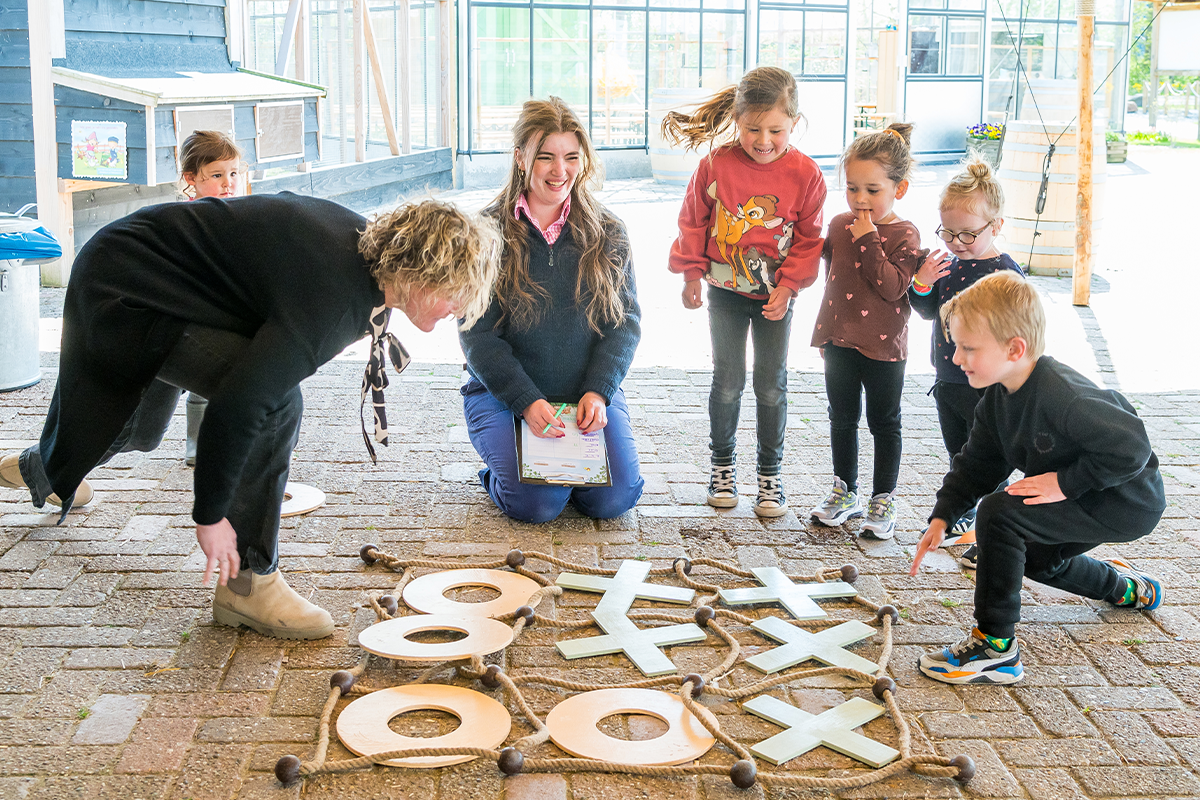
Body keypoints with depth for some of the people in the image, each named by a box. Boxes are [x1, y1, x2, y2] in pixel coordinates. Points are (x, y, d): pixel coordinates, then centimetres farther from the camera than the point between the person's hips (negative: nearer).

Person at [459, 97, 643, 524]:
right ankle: (497, 467, 13)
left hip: (591, 389, 2)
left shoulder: (608, 232, 3)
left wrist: (597, 391, -14)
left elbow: (626, 321, 2)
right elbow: (477, 334, -8)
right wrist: (527, 402, -20)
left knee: (614, 497, -17)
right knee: (537, 502, -21)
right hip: (503, 392, -2)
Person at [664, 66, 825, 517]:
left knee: (771, 385, 4)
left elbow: (808, 239, -2)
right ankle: (722, 463, 21)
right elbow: (693, 221, 1)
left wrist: (787, 286, -8)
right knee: (727, 381, 2)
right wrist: (691, 273, 1)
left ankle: (770, 472, 17)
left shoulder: (805, 174, -10)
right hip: (725, 291, 0)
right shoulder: (716, 165, -11)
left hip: (775, 293, 0)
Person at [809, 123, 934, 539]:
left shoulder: (903, 235, -11)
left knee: (884, 423, 7)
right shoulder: (839, 225, 4)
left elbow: (893, 287, -23)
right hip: (839, 341, 5)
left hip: (883, 347, -5)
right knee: (842, 418, 14)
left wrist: (868, 241, -24)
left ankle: (884, 500, 18)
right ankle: (846, 492, 29)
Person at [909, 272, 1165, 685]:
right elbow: (976, 462, 2)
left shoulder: (1060, 394, -33)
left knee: (1000, 512, -26)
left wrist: (1065, 482, -28)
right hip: (1085, 497, 10)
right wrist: (942, 516, -10)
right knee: (1038, 559, 31)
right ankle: (1126, 587, 57)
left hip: (1128, 501, -10)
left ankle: (995, 647, -18)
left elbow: (1130, 447, -34)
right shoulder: (998, 396, -3)